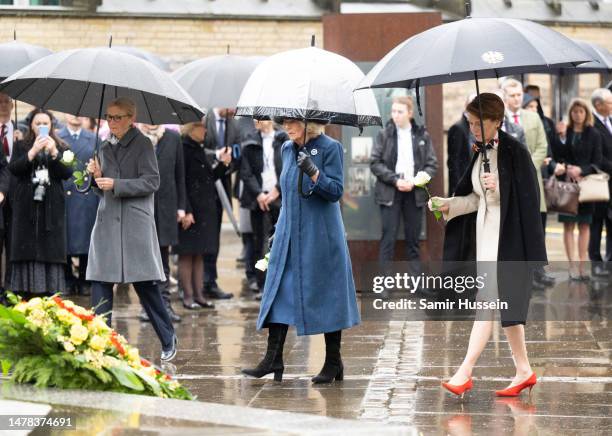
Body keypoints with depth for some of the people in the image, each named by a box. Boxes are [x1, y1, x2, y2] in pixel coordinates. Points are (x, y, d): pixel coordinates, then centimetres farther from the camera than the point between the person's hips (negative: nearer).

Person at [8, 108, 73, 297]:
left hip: (52, 209, 1)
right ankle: (25, 302, -4)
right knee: (27, 255, -4)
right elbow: (13, 168, -4)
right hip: (26, 209, 0)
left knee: (50, 254, -4)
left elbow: (67, 173, -1)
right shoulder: (21, 146, 10)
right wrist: (33, 151, -15)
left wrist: (54, 153, -13)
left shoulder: (60, 148, 12)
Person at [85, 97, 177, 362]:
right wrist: (97, 177, 0)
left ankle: (168, 339, 12)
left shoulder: (142, 144, -2)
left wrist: (116, 184, -15)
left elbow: (151, 182, -10)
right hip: (107, 221, 6)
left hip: (135, 223, -5)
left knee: (145, 284, -3)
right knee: (99, 283, -2)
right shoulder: (105, 148, 15)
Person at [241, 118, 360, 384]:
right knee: (280, 294, -1)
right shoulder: (287, 149, 11)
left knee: (326, 295, 1)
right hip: (289, 236, 6)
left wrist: (313, 173, -27)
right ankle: (273, 359, -1)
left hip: (320, 237, -6)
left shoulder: (329, 148, -8)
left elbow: (336, 192, -12)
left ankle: (333, 363, 11)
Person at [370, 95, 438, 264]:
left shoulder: (422, 135, 5)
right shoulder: (384, 134, 2)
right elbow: (375, 163, -2)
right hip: (390, 192, -1)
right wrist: (395, 180, -13)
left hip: (415, 192, 2)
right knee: (388, 237, -5)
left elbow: (432, 164, 4)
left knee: (413, 239, 6)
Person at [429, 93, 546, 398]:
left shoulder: (514, 152, -12)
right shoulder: (481, 152, 12)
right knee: (503, 304, 10)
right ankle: (524, 371, 18)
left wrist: (498, 189, -27)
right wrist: (449, 205, 3)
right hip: (484, 234, 8)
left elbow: (527, 197, -14)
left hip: (507, 238, -8)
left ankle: (464, 373, -12)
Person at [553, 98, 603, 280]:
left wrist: (581, 170, -15)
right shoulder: (564, 132, 3)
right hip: (567, 183, -1)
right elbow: (557, 156, -4)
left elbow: (596, 162, 1)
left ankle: (582, 265, 7)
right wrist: (561, 137, -14)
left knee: (584, 225, 3)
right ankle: (573, 266, -3)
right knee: (569, 225, -3)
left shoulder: (594, 135, 4)